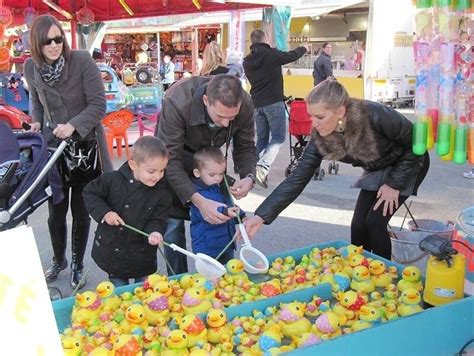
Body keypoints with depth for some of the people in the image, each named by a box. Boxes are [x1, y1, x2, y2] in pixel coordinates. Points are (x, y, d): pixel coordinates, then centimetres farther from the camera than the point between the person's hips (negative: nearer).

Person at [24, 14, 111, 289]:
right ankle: (58, 261, 36)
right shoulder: (31, 68, -4)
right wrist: (37, 122, -1)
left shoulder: (82, 61, -17)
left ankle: (78, 265, 28)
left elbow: (98, 105, -16)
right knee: (56, 212, 10)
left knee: (80, 211, 8)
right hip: (53, 147, 3)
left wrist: (73, 125, -28)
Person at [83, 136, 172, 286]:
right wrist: (104, 212, -16)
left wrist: (154, 232, -28)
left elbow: (158, 219, -6)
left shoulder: (162, 192, -12)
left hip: (141, 257, 0)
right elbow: (90, 193, -1)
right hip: (110, 250, 1)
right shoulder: (114, 180, -12)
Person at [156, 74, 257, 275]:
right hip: (174, 153, -3)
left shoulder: (244, 105, -28)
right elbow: (170, 160, -38)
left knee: (221, 218, 2)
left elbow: (245, 147, -12)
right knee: (173, 222, -7)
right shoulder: (177, 102, -40)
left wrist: (249, 177, -33)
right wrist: (198, 201, -47)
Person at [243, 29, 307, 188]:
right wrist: (303, 48, 26)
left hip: (256, 103, 6)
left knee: (262, 138, 15)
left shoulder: (247, 61, 7)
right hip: (274, 102, -6)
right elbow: (292, 55, 6)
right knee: (278, 136, 0)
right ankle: (263, 166, -18)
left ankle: (256, 169, 11)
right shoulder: (272, 54, -9)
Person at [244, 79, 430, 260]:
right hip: (376, 170, 5)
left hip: (409, 164, -4)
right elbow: (297, 179, -23)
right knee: (358, 225, -4)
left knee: (375, 221, -14)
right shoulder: (320, 138, -23)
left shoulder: (376, 116, -38)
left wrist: (394, 183, -20)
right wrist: (261, 216, -31)